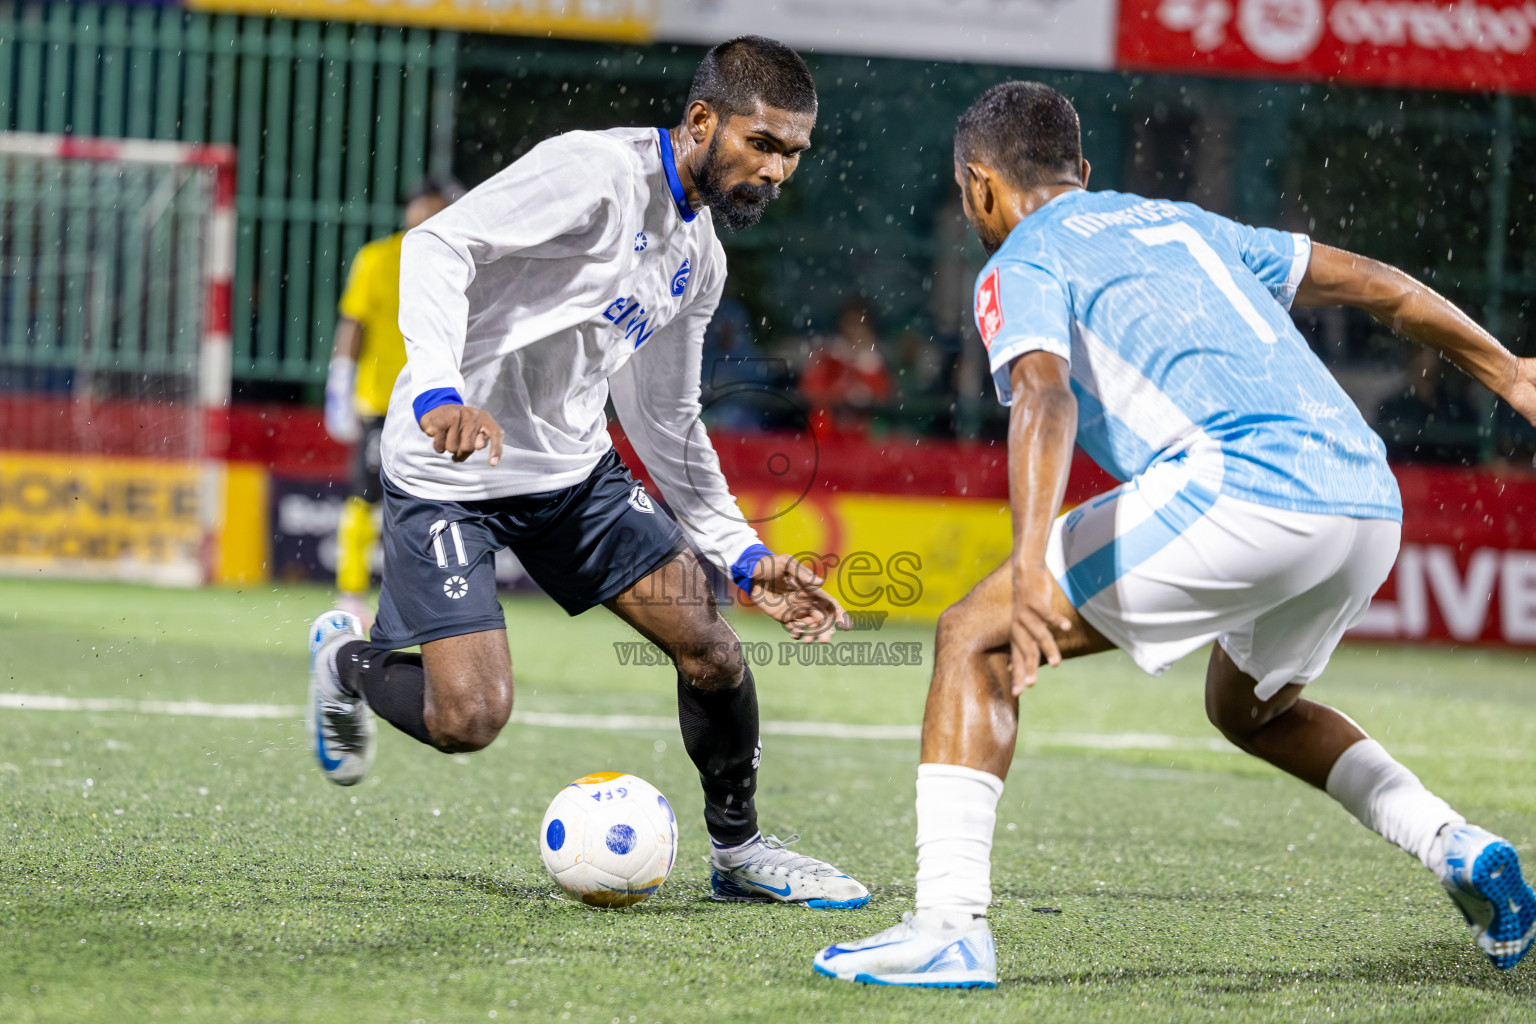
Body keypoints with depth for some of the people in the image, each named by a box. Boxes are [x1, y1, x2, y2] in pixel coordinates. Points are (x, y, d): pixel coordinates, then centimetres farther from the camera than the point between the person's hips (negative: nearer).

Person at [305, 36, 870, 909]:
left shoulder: (700, 257, 9)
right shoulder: (598, 172, -19)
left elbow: (664, 416, 20)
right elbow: (438, 246, -27)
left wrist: (744, 554, 14)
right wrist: (439, 390, -42)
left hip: (575, 468, 8)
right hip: (450, 469, -8)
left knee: (709, 644, -1)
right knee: (469, 720, -16)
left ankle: (739, 849, 20)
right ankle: (348, 661, 17)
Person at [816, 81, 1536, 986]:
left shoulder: (1020, 264, 9)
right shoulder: (1183, 224, 31)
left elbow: (1044, 398, -12)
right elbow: (1379, 286, 34)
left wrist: (1033, 565, -26)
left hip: (1241, 487, -8)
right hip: (1371, 500, 8)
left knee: (974, 640, 2)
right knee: (1249, 709, 34)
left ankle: (951, 924, -10)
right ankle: (1460, 849, 17)